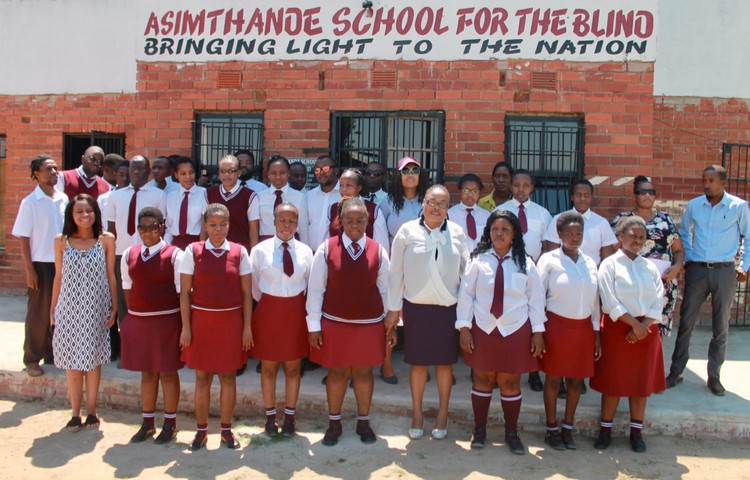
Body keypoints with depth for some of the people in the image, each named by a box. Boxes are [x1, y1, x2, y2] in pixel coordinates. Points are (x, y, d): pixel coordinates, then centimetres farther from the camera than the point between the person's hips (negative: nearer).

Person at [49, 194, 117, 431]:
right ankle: (75, 414, 17)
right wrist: (53, 307, 7)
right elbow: (58, 276, 7)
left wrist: (114, 306, 0)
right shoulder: (61, 241, 1)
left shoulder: (106, 240, -2)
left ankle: (91, 411, 19)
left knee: (93, 359, 6)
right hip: (69, 307, 1)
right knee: (72, 362, 5)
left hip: (96, 308, -1)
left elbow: (110, 275, 1)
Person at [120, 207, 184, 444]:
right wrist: (134, 316, 7)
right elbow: (128, 288, 13)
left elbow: (181, 291, -9)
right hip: (137, 321, 4)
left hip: (167, 320, -4)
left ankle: (170, 424, 21)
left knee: (167, 371, 6)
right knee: (147, 372, 15)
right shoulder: (129, 254, 6)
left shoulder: (174, 254, -8)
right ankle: (147, 423, 29)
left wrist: (184, 325, -13)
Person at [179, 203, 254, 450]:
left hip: (231, 321, 1)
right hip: (201, 320, 0)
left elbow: (247, 292, 0)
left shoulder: (239, 252, -1)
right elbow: (185, 292, -1)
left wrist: (247, 327, -2)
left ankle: (226, 429, 23)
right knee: (202, 376, 8)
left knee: (228, 375, 9)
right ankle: (201, 430, 23)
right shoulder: (193, 251, -2)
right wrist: (186, 327, -4)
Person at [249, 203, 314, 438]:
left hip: (296, 312, 1)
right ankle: (270, 416, 27)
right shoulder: (260, 250, -7)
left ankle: (289, 416, 28)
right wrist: (269, 305, 10)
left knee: (293, 366, 12)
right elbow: (254, 286, 4)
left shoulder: (305, 251, -3)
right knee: (268, 367, 10)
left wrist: (294, 305, 10)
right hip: (268, 310, -1)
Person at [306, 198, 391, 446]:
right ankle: (334, 422, 28)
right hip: (334, 323, -1)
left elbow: (385, 288, 6)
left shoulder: (377, 251, -2)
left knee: (364, 371, 12)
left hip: (369, 323, 1)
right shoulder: (327, 248, -6)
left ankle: (363, 421, 31)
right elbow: (315, 289, -3)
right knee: (337, 372, 10)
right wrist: (313, 326, -3)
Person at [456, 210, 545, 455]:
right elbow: (465, 294, -2)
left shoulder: (526, 264, 0)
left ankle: (512, 433, 25)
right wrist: (464, 328, -6)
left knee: (510, 382, 8)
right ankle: (479, 430, 25)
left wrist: (537, 332, 2)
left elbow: (536, 299, 4)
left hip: (515, 331, 0)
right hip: (482, 330, 0)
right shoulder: (478, 260, -3)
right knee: (482, 379, 9)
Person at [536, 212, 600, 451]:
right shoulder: (549, 260, -5)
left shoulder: (590, 263, 8)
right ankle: (552, 429, 19)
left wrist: (596, 333, 11)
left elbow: (595, 300, 12)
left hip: (583, 327, 4)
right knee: (554, 378, 5)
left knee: (577, 379, 10)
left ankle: (568, 428, 25)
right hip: (557, 325, -4)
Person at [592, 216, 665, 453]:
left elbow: (658, 300, 1)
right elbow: (610, 302, -12)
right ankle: (605, 430, 16)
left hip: (645, 330, 4)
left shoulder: (649, 267, 7)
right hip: (617, 329, -4)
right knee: (612, 382, 3)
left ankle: (636, 432, 22)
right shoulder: (610, 264, -5)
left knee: (642, 382, 9)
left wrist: (644, 326, -12)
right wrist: (634, 324, -16)